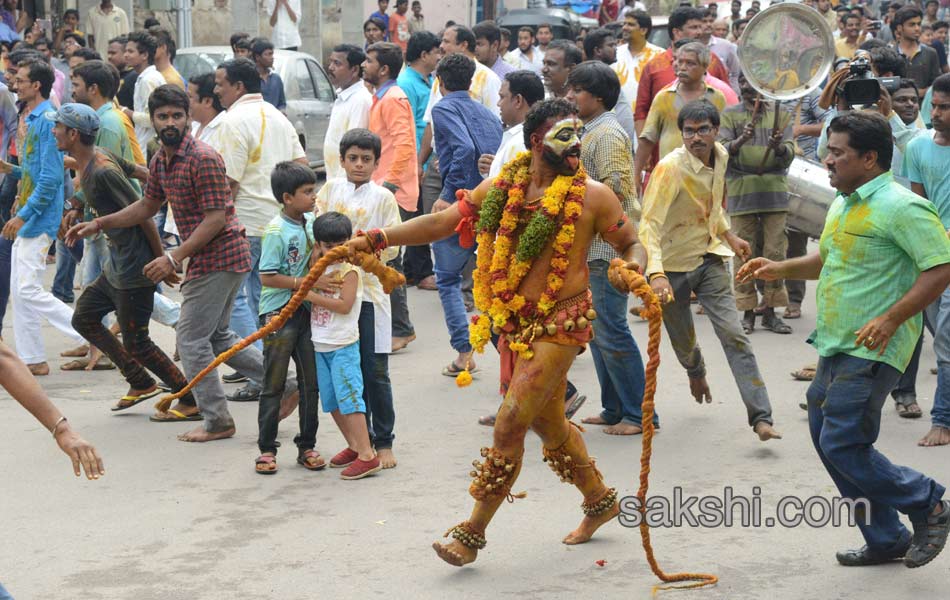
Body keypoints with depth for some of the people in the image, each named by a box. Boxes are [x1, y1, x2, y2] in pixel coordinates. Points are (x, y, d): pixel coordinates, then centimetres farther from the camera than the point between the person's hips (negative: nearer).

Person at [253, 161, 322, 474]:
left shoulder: (312, 222, 7)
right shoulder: (276, 230, -13)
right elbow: (267, 276, -16)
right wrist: (302, 282, -19)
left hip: (306, 310, 6)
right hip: (278, 312, -6)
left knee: (311, 381, 8)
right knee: (274, 384, 1)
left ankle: (307, 446, 17)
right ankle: (266, 449, 9)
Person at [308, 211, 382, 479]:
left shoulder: (349, 269, -11)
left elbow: (344, 305, -19)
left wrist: (311, 295, -19)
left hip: (343, 346, -8)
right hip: (321, 345, 8)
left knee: (348, 397, -13)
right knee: (332, 401, 13)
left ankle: (367, 455, -13)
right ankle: (354, 446, 26)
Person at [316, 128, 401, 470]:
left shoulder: (383, 197, 2)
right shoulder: (331, 189, 8)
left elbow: (393, 247, -1)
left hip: (369, 290, -2)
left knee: (375, 371, -1)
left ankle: (383, 442, 8)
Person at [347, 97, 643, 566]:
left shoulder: (592, 196, -5)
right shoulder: (501, 189, 4)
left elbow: (632, 244, 3)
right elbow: (442, 222, 3)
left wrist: (631, 266, -21)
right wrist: (378, 239, -7)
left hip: (560, 322, -5)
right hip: (513, 322, 5)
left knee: (510, 424, -10)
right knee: (547, 423, 17)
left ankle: (473, 532, 0)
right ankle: (599, 500, 40)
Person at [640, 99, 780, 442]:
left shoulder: (721, 157, -3)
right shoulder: (670, 168, -24)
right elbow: (649, 224, -32)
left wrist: (728, 236, 19)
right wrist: (656, 273, -44)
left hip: (710, 258, 4)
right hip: (673, 264, -4)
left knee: (734, 336, -10)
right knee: (683, 343, 13)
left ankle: (761, 418, -15)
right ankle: (696, 372, 52)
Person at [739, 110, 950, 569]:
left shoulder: (901, 208, -16)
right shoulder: (843, 204, 15)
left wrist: (890, 319, -27)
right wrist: (779, 270, 16)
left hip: (871, 351, -10)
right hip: (835, 345, 10)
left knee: (842, 446, -12)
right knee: (826, 439, 12)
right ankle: (885, 540, 24)